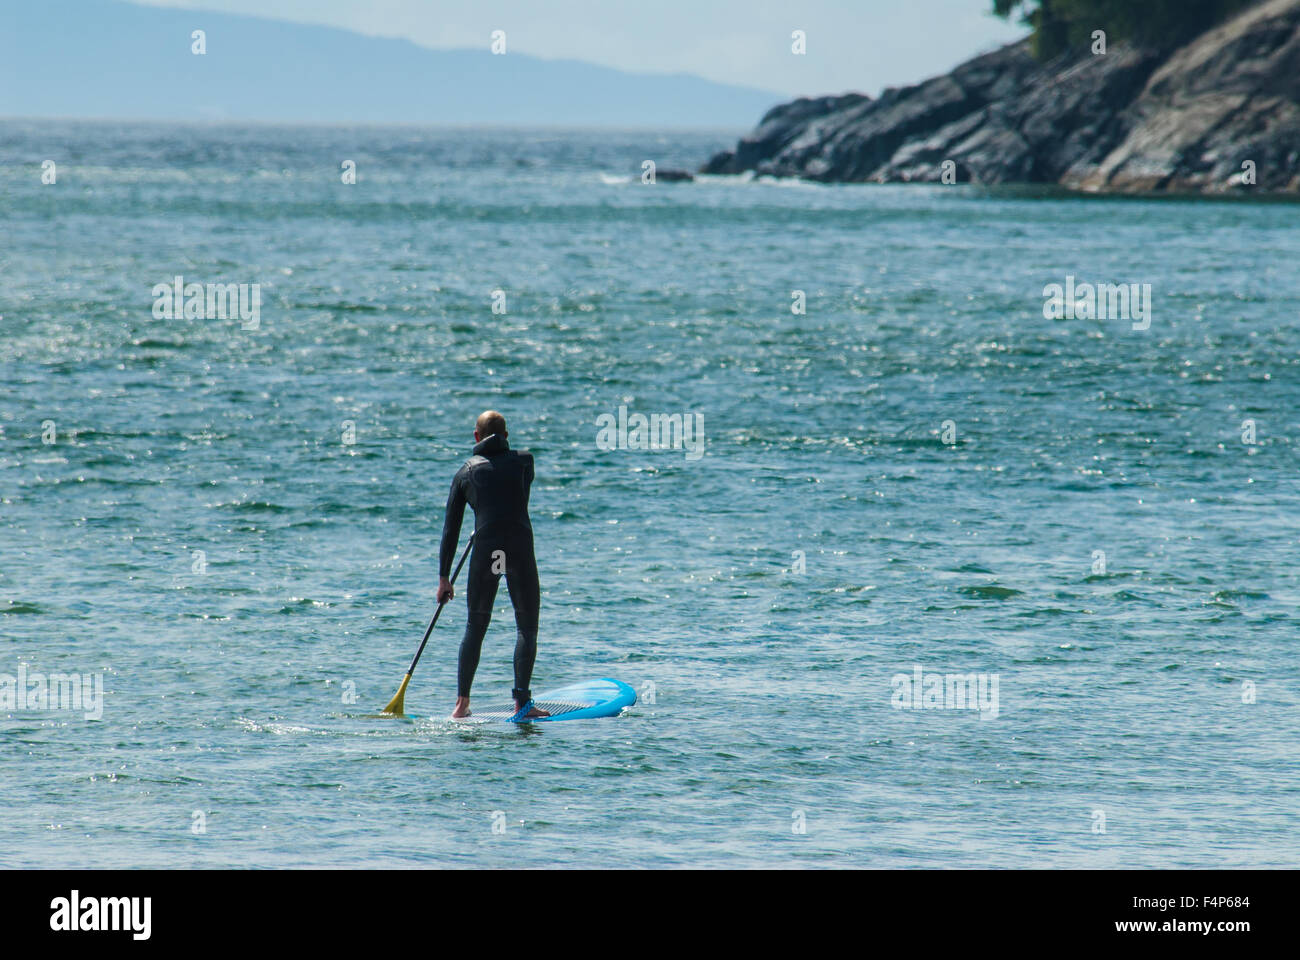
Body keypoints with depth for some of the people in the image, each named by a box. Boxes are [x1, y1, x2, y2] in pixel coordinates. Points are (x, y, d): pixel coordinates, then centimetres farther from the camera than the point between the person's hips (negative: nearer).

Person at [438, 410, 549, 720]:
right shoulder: (524, 460, 8)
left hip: (484, 553, 2)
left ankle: (462, 703, 12)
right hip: (520, 549, -1)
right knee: (527, 626, 4)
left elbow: (450, 529, 11)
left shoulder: (466, 472, 11)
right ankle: (522, 703, -8)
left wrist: (444, 578, 15)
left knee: (475, 628, 13)